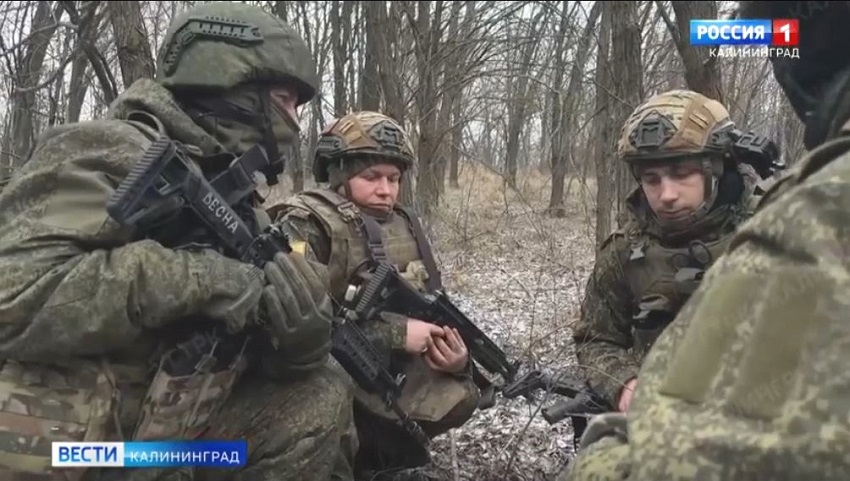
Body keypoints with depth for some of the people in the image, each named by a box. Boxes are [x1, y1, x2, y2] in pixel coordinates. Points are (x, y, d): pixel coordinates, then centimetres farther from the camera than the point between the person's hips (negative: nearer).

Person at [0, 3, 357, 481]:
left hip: (165, 428, 7)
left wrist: (300, 326, -17)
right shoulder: (111, 155, -13)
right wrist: (198, 276, -26)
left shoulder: (238, 205, 7)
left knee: (321, 396, -4)